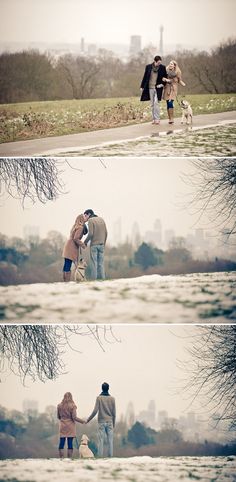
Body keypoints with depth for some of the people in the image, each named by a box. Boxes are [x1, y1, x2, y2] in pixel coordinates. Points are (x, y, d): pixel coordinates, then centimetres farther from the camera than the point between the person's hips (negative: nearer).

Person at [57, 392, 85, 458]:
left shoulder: (59, 406, 3)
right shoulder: (72, 406, -7)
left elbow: (58, 417, 12)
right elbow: (74, 417, -9)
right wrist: (82, 421, 5)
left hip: (62, 426, 3)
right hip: (70, 426, -3)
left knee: (61, 443, 2)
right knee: (70, 443, -2)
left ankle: (61, 458, -2)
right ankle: (69, 458, -3)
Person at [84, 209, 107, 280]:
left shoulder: (90, 220, -8)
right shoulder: (101, 219, 11)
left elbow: (90, 233, -17)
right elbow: (106, 233, 10)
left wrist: (85, 241, -2)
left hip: (94, 245, -5)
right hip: (101, 244, 5)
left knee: (94, 263, -3)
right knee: (101, 263, 6)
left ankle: (94, 279, -6)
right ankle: (102, 279, 3)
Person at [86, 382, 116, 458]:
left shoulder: (99, 398, -5)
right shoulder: (112, 398, 2)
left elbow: (95, 411, -9)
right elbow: (114, 412, 4)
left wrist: (88, 419, 1)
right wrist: (114, 423, 14)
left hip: (101, 422, -2)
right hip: (110, 422, 2)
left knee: (101, 440, 0)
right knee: (110, 440, 3)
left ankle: (100, 456, -5)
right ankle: (110, 455, -1)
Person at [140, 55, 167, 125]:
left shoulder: (162, 68, -2)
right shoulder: (148, 67, 1)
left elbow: (165, 77, 9)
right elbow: (145, 77, 9)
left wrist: (162, 84, -7)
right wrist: (142, 86, 9)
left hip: (158, 88, -2)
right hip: (150, 88, 2)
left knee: (156, 103, -13)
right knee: (152, 104, 5)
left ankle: (157, 119, -10)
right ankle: (154, 119, 10)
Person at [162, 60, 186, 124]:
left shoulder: (177, 72, 3)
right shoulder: (167, 71, 8)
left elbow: (180, 80, 9)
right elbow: (163, 78, 4)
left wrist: (183, 84, -9)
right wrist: (165, 79, -17)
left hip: (173, 88, -3)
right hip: (167, 88, 3)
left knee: (170, 102, -16)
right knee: (168, 103, 1)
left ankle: (171, 118, -13)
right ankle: (169, 118, 8)